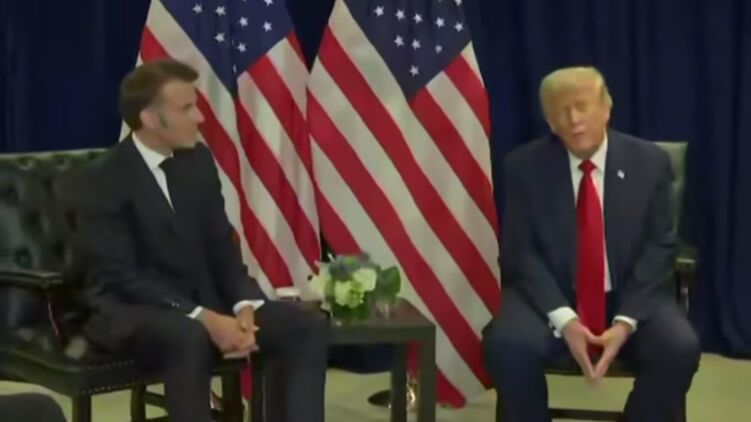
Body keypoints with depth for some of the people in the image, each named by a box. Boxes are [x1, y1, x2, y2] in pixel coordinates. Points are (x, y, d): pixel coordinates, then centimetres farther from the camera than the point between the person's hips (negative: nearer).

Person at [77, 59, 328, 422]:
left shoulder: (198, 161, 5)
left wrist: (244, 307, -12)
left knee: (309, 328, -12)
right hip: (131, 310, -6)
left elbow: (222, 247, 7)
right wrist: (203, 319, -28)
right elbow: (121, 277, -20)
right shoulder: (107, 179, -15)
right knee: (190, 337, -40)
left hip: (202, 299, 7)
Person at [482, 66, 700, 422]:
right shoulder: (524, 166, -3)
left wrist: (626, 321, -16)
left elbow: (659, 247, -2)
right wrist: (563, 319, -21)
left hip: (630, 299, 1)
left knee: (680, 348, -27)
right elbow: (520, 251, -6)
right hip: (551, 299, -1)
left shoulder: (649, 162, 0)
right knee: (507, 344, -31)